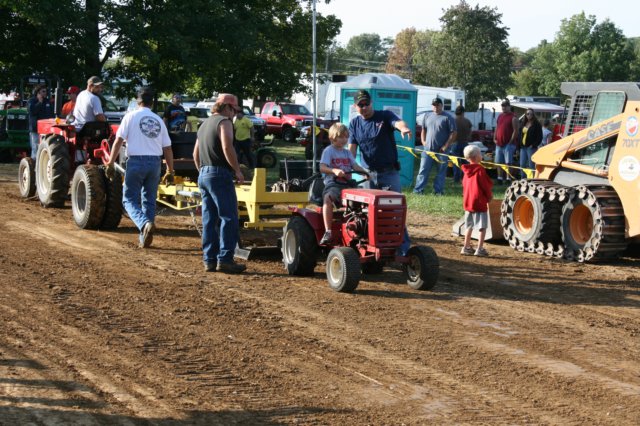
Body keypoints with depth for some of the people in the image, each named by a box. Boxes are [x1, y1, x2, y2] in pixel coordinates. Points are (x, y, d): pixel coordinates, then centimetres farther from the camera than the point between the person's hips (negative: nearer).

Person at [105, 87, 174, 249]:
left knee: (130, 199, 2)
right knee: (149, 200, 13)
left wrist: (110, 164, -2)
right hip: (155, 162, 4)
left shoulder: (131, 116, 0)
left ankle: (145, 223, -25)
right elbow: (167, 149, 12)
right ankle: (144, 238, 13)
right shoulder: (158, 120, 11)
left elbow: (118, 141, -7)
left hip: (136, 161, -4)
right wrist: (170, 171, 19)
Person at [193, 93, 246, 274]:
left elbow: (196, 153, 27)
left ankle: (209, 260, 9)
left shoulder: (205, 124, 23)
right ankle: (225, 259, -14)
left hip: (203, 174, 9)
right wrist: (237, 170, -14)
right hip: (220, 174, -9)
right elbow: (227, 147, -20)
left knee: (209, 220, 9)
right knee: (229, 218, -8)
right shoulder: (224, 122, -6)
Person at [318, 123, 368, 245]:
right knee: (327, 198, -36)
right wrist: (334, 170, -30)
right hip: (333, 184, -5)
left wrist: (365, 172, -13)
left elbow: (355, 166, 9)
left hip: (348, 184, 5)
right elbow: (322, 167, -11)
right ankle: (328, 232, -39)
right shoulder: (328, 151, 1)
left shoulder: (347, 153, 19)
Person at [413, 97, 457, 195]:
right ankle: (418, 190, 1)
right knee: (423, 170, 0)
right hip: (428, 149, 3)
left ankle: (438, 191, 10)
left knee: (441, 172, 3)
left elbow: (454, 133, -5)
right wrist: (423, 142, 6)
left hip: (441, 151, -3)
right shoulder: (427, 117, 12)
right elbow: (423, 130, 22)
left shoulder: (447, 117, -3)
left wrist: (446, 146, -11)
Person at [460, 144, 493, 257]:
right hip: (479, 202, -7)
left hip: (467, 202, 7)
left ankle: (466, 247, 22)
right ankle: (480, 249, -3)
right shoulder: (480, 170, -15)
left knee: (469, 226, 17)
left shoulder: (466, 170, 6)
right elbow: (486, 185, -12)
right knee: (482, 226, -1)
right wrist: (489, 196, 4)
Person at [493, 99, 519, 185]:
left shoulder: (513, 117, -6)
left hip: (508, 144, -7)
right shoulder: (500, 116, 17)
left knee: (508, 162, -9)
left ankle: (508, 178, -8)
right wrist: (494, 138, 9)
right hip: (499, 144, 7)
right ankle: (500, 178, 17)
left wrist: (511, 141, -15)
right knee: (498, 162, 9)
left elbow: (516, 130, -11)